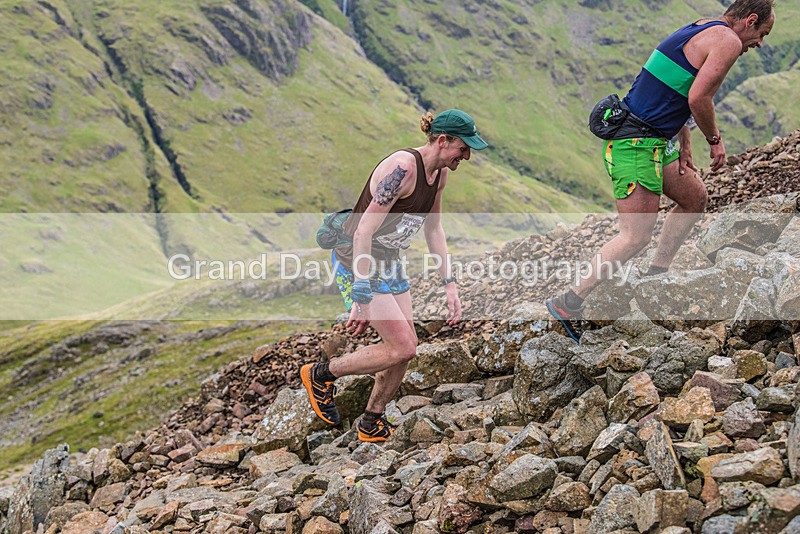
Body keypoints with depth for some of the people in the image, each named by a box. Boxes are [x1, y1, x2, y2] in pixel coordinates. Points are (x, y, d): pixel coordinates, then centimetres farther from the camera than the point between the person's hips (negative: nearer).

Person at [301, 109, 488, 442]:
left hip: (389, 262, 9)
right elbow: (363, 232, -28)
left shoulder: (439, 173, 2)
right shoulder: (402, 168, -27)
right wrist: (361, 300, -29)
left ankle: (371, 425, 26)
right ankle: (321, 375, 8)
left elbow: (434, 230, 14)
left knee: (406, 348, 8)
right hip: (357, 262, -9)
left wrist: (449, 285, 8)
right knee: (402, 348, -11)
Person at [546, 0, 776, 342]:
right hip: (636, 143, -11)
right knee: (636, 237, -11)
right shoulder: (728, 42, -10)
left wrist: (685, 145, 13)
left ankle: (655, 276, 25)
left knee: (695, 199, 22)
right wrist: (715, 139, -3)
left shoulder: (699, 32, 20)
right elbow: (698, 99, -19)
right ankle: (569, 303, -8)